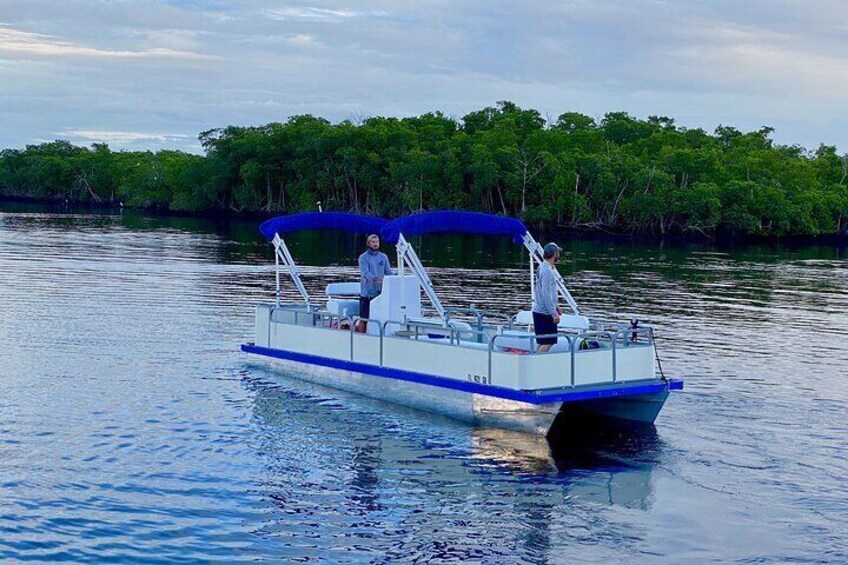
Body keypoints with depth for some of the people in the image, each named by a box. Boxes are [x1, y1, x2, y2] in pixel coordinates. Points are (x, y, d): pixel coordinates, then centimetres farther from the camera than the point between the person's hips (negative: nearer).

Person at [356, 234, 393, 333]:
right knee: (364, 318, -2)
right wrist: (375, 279, -36)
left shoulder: (383, 257, 13)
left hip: (380, 292, 4)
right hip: (367, 292, -4)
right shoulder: (363, 257, -2)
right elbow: (365, 272, -17)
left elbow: (388, 272, 9)